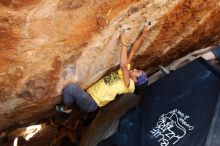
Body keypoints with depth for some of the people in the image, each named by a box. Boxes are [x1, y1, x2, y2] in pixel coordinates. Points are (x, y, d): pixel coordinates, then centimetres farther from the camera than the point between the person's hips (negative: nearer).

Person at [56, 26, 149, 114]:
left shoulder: (129, 85, -14)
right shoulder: (126, 72, 11)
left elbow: (123, 65, -31)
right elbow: (133, 51, 8)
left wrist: (124, 43, -27)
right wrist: (143, 34, 9)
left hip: (90, 104, -9)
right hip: (89, 95, 9)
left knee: (71, 87, -28)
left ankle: (65, 108, -1)